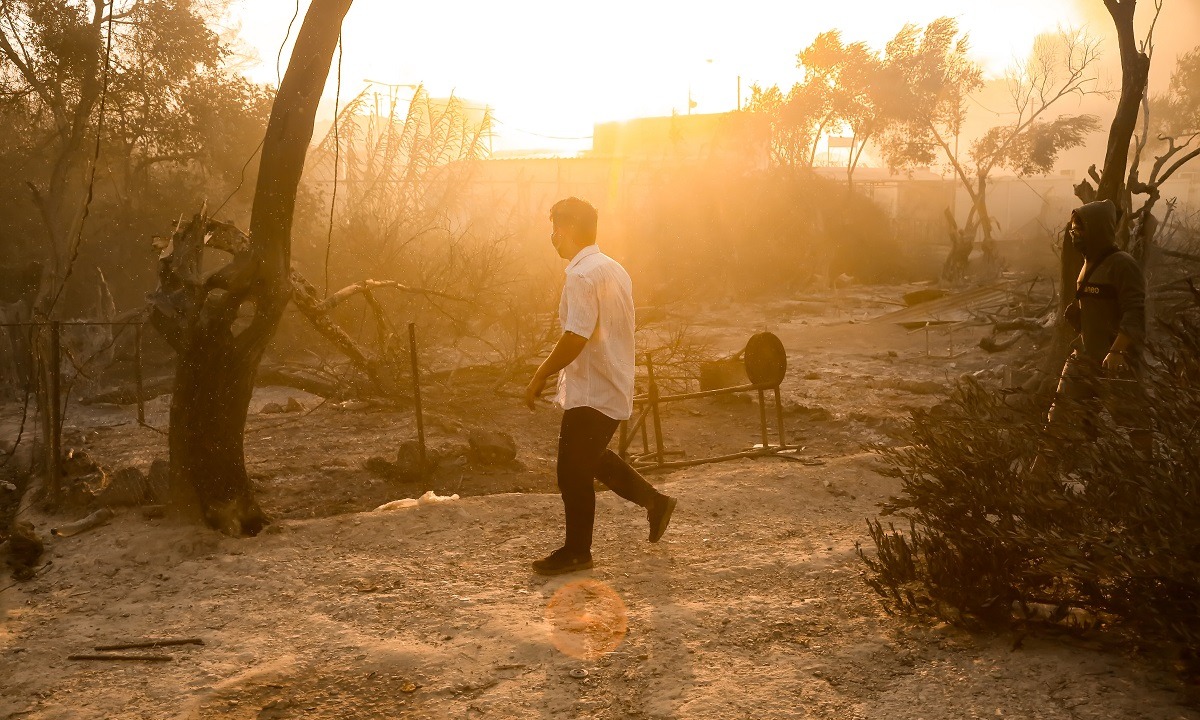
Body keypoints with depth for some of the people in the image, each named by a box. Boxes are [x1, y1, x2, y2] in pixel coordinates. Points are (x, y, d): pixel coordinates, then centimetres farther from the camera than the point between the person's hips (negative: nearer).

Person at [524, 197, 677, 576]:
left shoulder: (582, 276, -21)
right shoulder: (613, 268, 10)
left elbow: (576, 338, -27)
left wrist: (539, 377, -17)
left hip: (590, 394, -10)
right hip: (613, 387, 10)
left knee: (573, 472, 2)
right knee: (592, 457, 26)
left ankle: (577, 551, 14)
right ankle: (655, 502, 32)